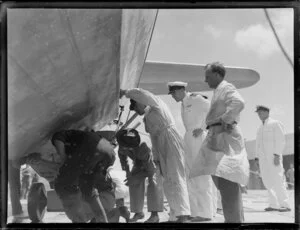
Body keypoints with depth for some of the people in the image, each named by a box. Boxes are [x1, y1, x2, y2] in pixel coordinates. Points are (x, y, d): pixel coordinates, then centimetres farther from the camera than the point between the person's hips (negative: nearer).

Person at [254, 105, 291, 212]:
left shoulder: (275, 124, 0)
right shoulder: (260, 128, 22)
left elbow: (281, 140, -9)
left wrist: (277, 155, -19)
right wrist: (257, 158, 10)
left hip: (273, 156, -7)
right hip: (263, 158, 7)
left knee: (277, 180, -13)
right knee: (267, 181, 1)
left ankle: (285, 205, -12)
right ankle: (274, 204, 3)